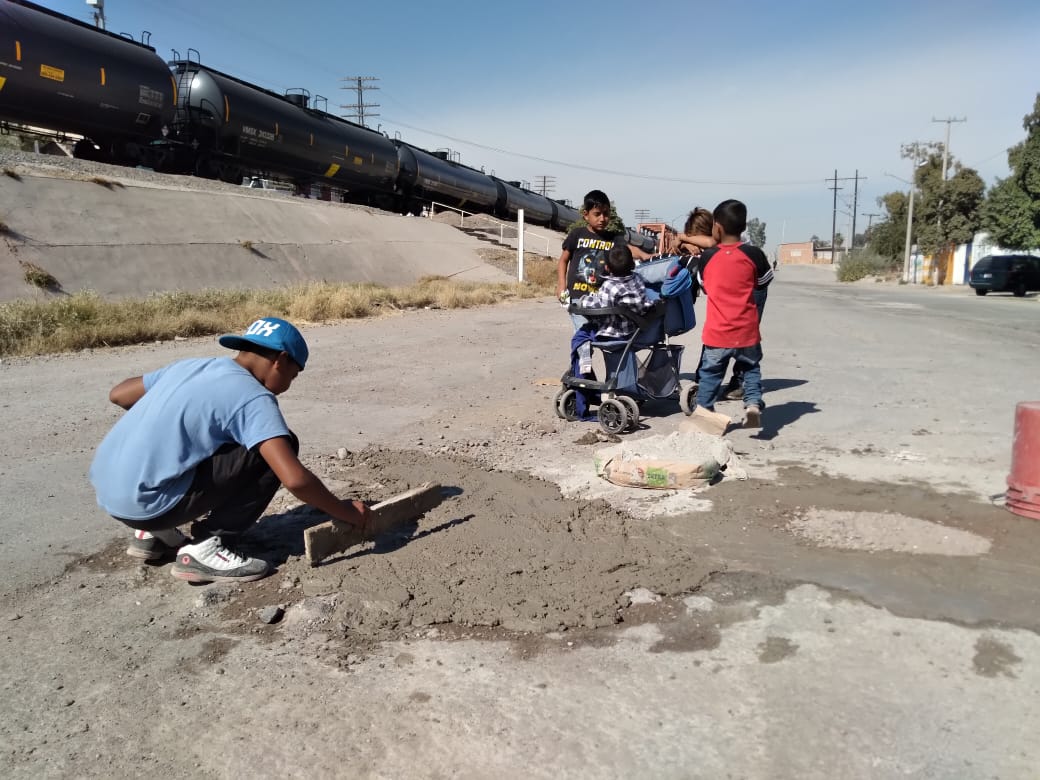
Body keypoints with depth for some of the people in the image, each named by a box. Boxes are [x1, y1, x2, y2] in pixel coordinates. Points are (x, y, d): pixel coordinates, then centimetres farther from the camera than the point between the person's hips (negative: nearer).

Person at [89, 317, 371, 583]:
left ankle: (152, 533, 22)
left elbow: (117, 395, 20)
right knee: (276, 449, -8)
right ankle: (205, 549, -4)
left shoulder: (191, 365, 12)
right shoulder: (253, 397, -12)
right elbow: (294, 478, -22)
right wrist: (344, 512, -7)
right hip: (143, 503, -8)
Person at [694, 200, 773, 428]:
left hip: (716, 334, 0)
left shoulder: (707, 257, -6)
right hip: (746, 333, 0)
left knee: (710, 374, 13)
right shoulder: (754, 255, -7)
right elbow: (764, 283, 9)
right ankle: (753, 403, 1)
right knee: (751, 369, 18)